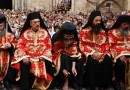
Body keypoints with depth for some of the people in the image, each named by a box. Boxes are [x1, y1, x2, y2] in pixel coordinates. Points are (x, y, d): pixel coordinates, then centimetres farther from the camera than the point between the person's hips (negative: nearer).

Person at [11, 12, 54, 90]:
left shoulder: (44, 33, 5)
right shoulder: (25, 33, 5)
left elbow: (48, 46, 4)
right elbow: (20, 45, 2)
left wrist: (44, 56, -12)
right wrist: (24, 56, -15)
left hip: (41, 57, 1)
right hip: (27, 57, 0)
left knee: (47, 64, -28)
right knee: (24, 65, -30)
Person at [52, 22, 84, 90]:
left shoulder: (74, 39, -12)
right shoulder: (57, 38, -23)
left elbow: (74, 52, -18)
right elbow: (56, 53, -21)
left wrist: (73, 67, -32)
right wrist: (63, 69, -30)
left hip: (70, 55, 3)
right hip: (59, 56, -3)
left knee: (80, 60, -25)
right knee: (64, 58, -36)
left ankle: (75, 83, -15)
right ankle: (65, 82, -27)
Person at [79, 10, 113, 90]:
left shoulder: (102, 31, 12)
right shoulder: (84, 31, 1)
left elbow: (105, 44, 7)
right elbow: (82, 45, -5)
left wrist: (101, 53, -13)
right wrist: (93, 53, -18)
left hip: (101, 53, 3)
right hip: (89, 53, -3)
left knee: (108, 60, -27)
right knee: (92, 61, -35)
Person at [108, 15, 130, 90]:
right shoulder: (113, 32, 5)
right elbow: (111, 46, -3)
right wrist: (119, 55, -16)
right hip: (118, 53, -3)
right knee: (121, 63, -33)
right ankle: (119, 83, -17)